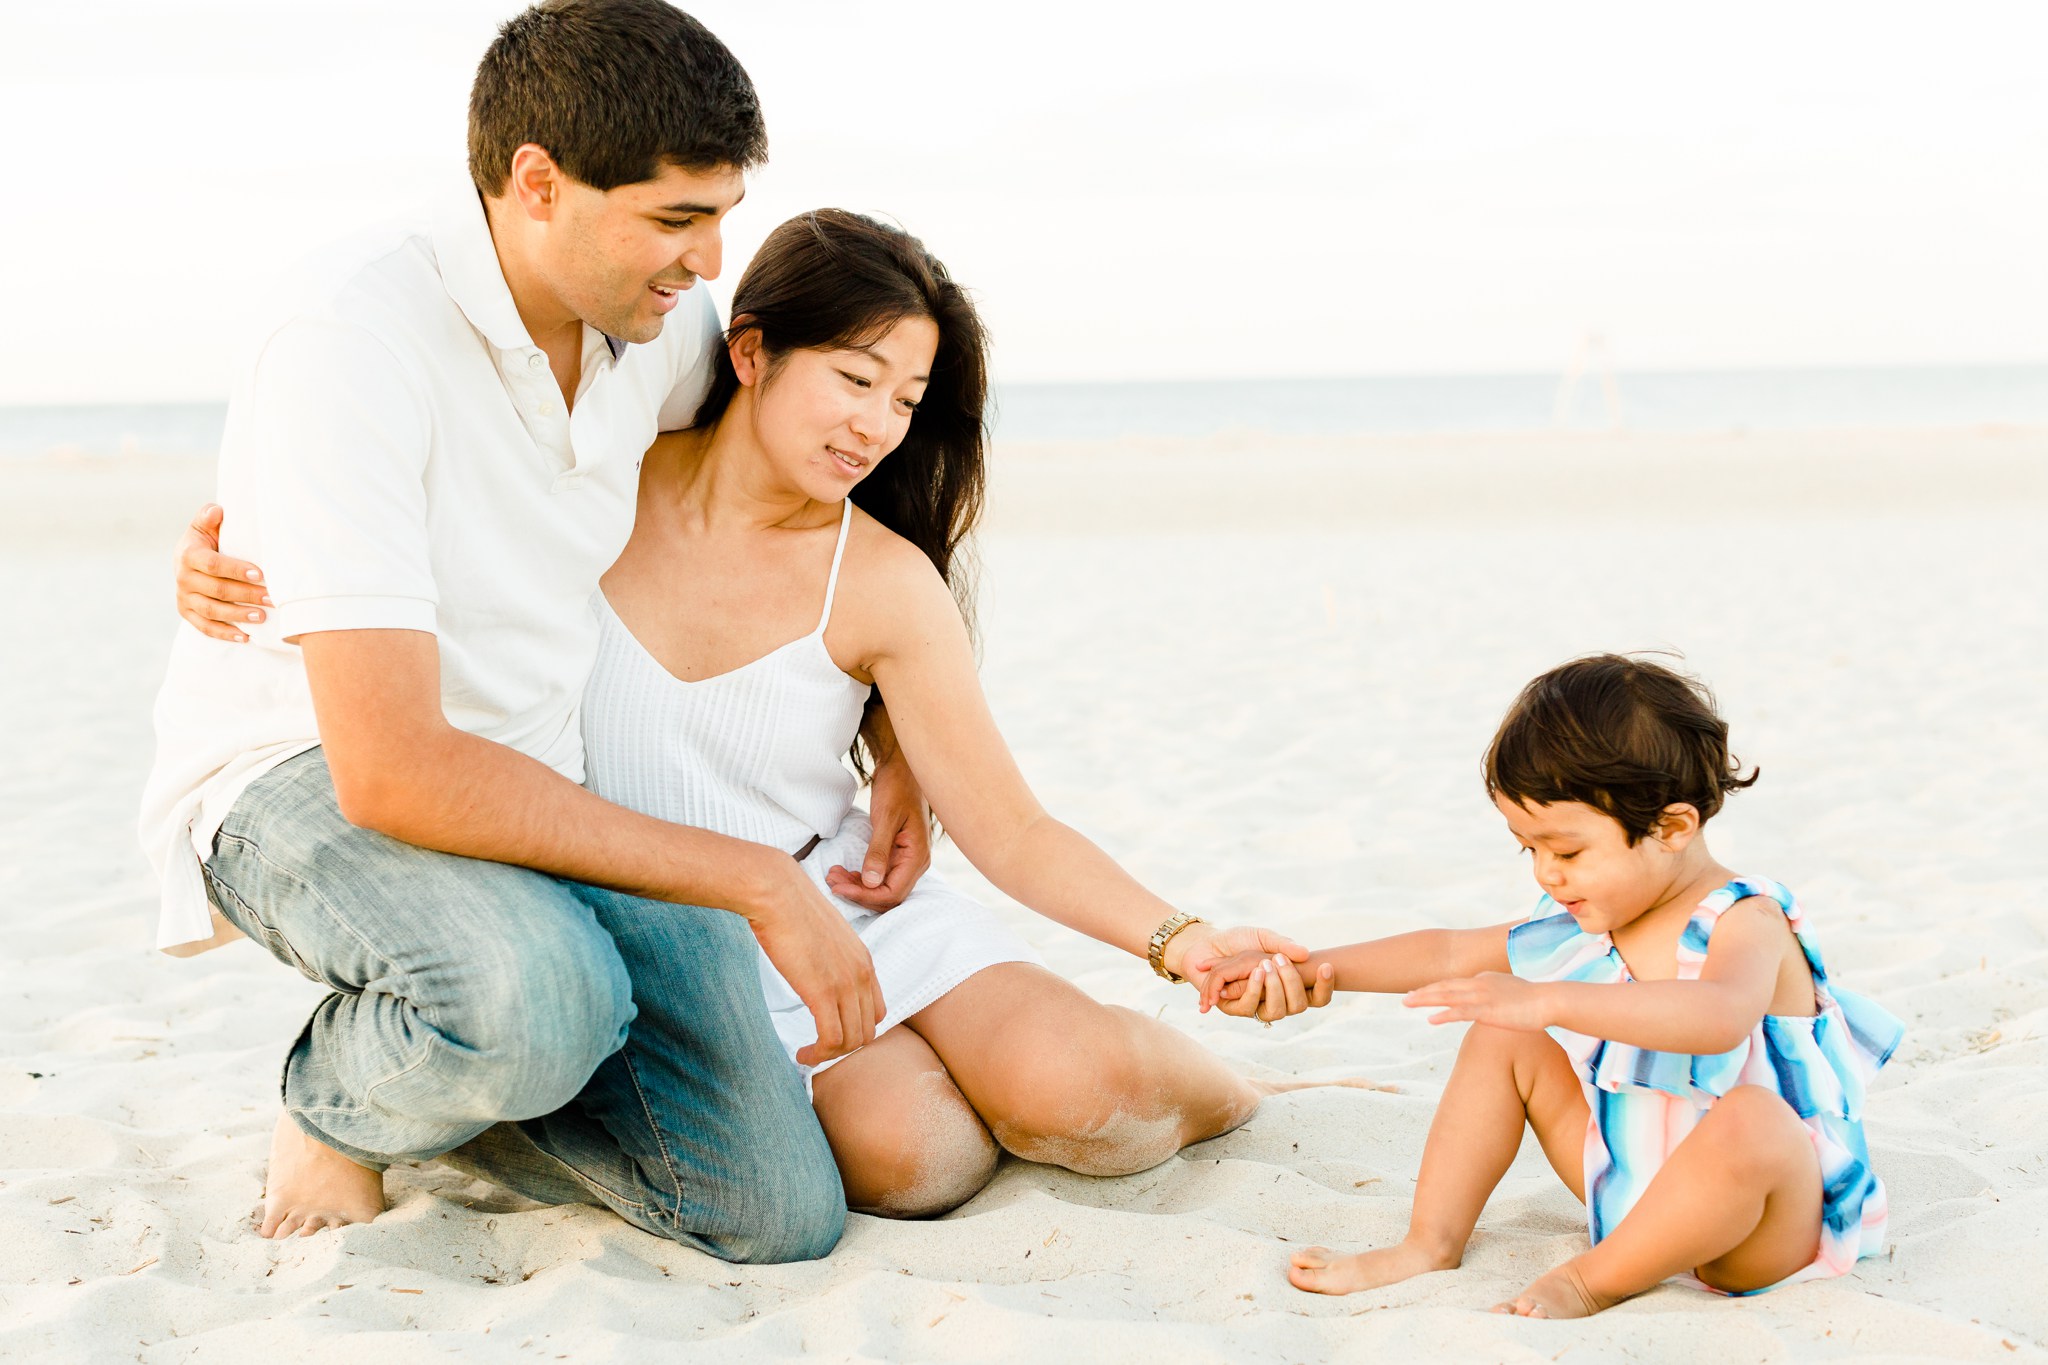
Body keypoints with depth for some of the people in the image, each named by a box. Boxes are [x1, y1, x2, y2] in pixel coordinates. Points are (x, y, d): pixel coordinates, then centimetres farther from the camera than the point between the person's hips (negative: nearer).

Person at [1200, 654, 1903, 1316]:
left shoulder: (1746, 923, -23)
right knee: (1502, 1036, 3)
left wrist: (1548, 1000, -54)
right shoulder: (1582, 922, 2)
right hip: (1633, 1192, 7)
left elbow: (1720, 1017, -46)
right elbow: (1449, 951, 13)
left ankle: (1595, 1280, -20)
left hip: (1771, 1219, -7)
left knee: (1749, 1121, -41)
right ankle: (1430, 1244, 2)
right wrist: (1309, 969, 7)